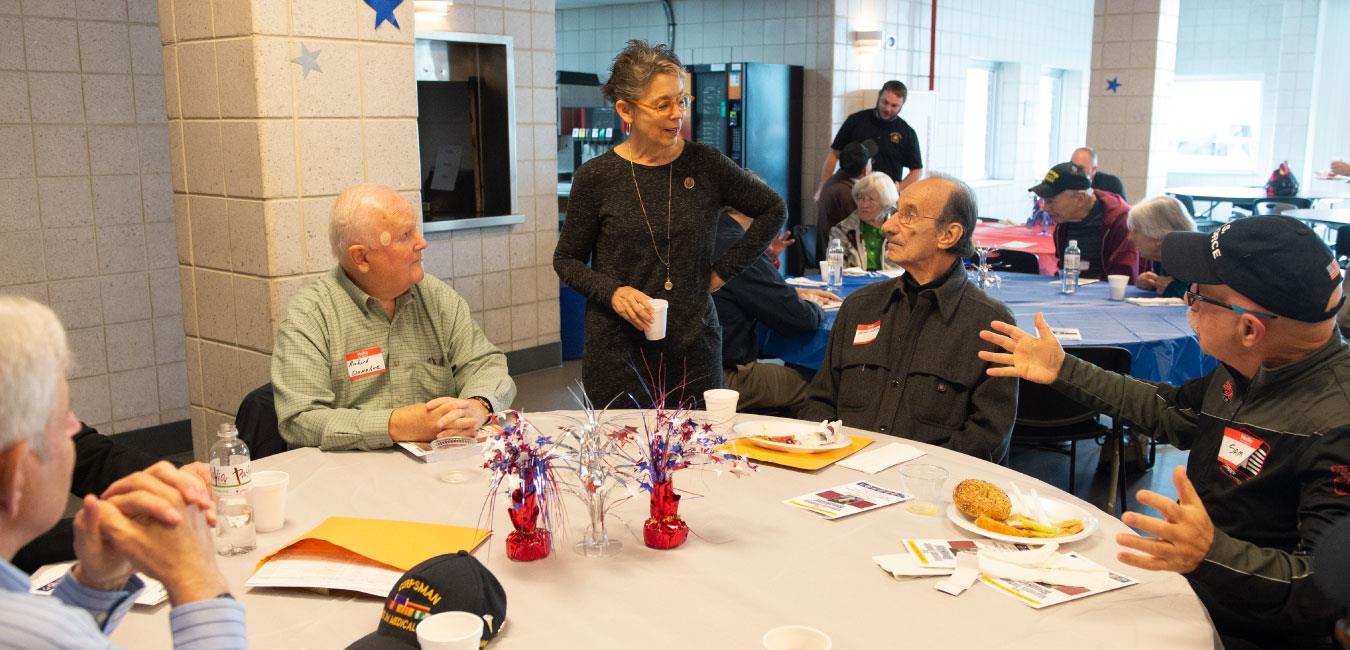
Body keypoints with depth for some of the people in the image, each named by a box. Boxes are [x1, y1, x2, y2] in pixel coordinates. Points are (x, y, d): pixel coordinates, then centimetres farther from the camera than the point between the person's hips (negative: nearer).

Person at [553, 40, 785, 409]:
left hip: (694, 348, 2)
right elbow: (566, 259, 5)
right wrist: (612, 292, -13)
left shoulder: (705, 165, 0)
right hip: (617, 349, -1)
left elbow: (772, 210, 12)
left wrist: (724, 269, 4)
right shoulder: (596, 177, -4)